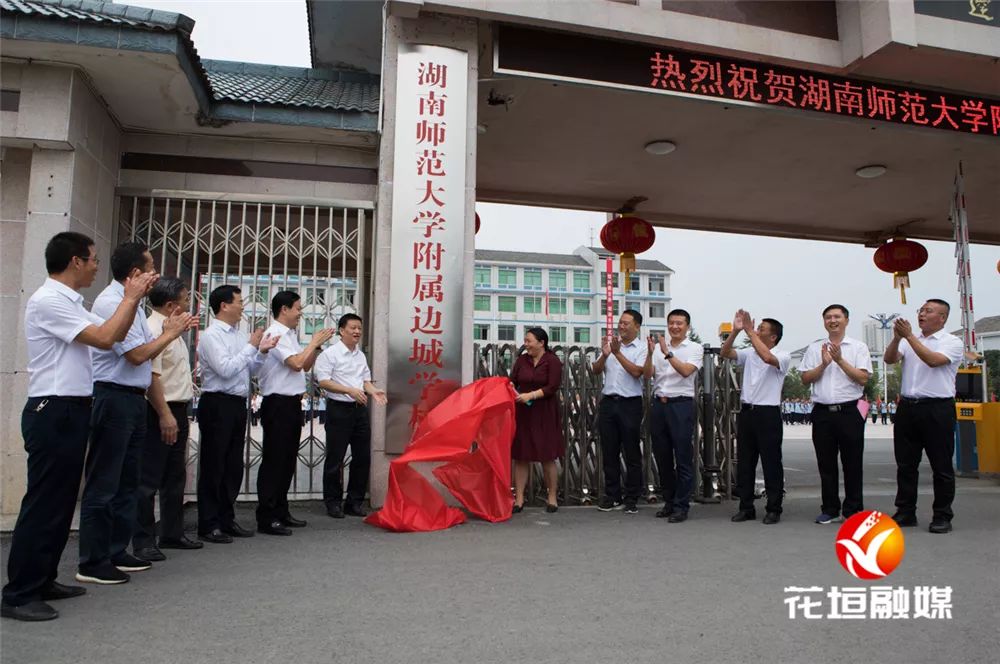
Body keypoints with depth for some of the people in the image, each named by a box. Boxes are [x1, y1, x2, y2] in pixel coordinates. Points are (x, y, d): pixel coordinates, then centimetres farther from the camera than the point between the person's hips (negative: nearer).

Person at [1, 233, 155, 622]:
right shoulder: (48, 301, -15)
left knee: (61, 502, 14)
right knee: (42, 504, -5)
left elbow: (116, 335, 19)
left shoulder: (70, 302, 15)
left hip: (70, 412, 10)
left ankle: (43, 581, 24)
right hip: (53, 413, -10)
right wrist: (130, 298, -10)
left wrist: (134, 299, 8)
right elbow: (103, 339, -20)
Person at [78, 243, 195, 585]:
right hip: (113, 398, -10)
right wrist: (170, 332, -7)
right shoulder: (111, 303, -14)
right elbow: (137, 354, -17)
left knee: (127, 481, 15)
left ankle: (116, 553, 25)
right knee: (103, 484, -3)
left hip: (134, 399, 10)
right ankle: (92, 563, 6)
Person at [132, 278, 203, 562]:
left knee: (175, 477, 16)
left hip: (177, 411, 10)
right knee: (149, 480, -2)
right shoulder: (153, 329, -15)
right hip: (161, 412, -10)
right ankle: (143, 542, 6)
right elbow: (150, 376, -23)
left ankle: (172, 533, 26)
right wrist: (165, 415, -25)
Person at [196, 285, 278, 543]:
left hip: (238, 404, 8)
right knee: (213, 466, 1)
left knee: (233, 466, 13)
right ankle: (208, 525, 10)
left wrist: (262, 351, 1)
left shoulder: (240, 335, 12)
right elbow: (226, 369, -20)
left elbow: (249, 370, 17)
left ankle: (226, 519, 24)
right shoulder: (211, 335, -10)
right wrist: (252, 346, -13)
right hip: (218, 405, -8)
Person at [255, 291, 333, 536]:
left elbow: (306, 366, 21)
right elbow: (296, 363, -23)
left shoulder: (291, 335, 15)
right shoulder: (275, 335, -13)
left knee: (288, 460, 15)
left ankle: (281, 512, 25)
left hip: (291, 403, 10)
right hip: (278, 404, -10)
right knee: (274, 461, -4)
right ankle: (266, 518, 2)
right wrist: (314, 342, -10)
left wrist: (317, 345, 8)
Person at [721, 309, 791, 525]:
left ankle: (774, 509, 12)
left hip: (768, 414, -5)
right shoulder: (749, 353, 11)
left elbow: (767, 357, -26)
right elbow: (725, 353, 1)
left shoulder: (783, 356, -5)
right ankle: (746, 508, 17)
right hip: (746, 411, 5)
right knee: (744, 462, 8)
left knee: (771, 463, 2)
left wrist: (749, 331, -23)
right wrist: (735, 331, -11)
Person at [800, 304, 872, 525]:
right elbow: (805, 379, 5)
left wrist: (840, 360, -13)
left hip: (850, 411, -2)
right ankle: (830, 509, 16)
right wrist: (824, 364, -8)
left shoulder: (858, 347, 4)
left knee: (852, 463, 3)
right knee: (826, 463, 7)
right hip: (822, 412, 2)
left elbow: (863, 378, -6)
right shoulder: (815, 348, 11)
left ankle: (853, 511, 12)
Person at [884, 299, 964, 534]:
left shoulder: (952, 342, 0)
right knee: (905, 464, 8)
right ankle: (905, 512, 17)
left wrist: (909, 335, -18)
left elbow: (933, 360, -18)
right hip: (907, 407, 5)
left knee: (941, 466, 3)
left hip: (937, 410, -5)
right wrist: (897, 337, -17)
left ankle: (942, 516, 13)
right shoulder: (909, 341, 13)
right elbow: (889, 359, -2)